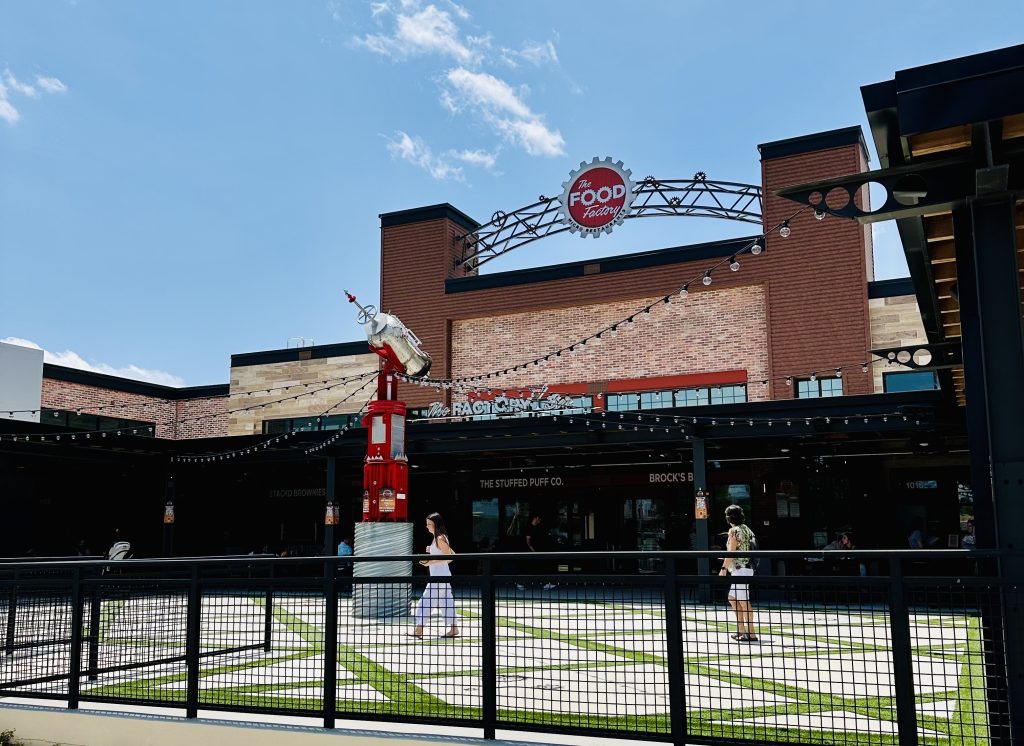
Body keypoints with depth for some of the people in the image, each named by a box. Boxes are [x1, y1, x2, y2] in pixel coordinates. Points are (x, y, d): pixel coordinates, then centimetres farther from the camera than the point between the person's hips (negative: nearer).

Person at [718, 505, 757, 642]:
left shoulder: (734, 530, -12)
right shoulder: (746, 529, 13)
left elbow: (731, 551, -18)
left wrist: (724, 568, -18)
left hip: (741, 569, -9)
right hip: (746, 568, 9)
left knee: (744, 601, -6)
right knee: (733, 599, 15)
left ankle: (751, 634, -4)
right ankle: (741, 630, 18)